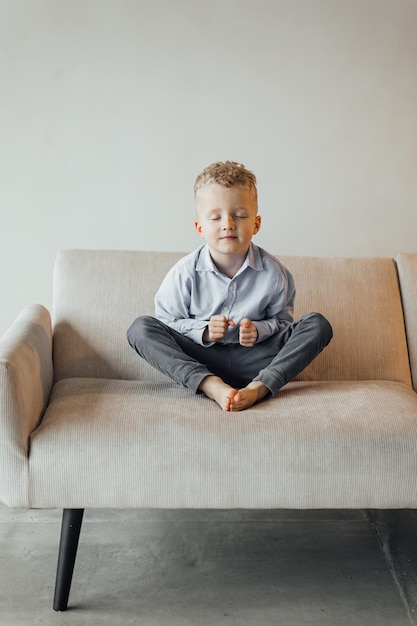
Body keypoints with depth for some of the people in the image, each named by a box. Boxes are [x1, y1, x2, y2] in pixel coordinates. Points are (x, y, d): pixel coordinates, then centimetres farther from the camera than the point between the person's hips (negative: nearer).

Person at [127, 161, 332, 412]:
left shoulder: (273, 272, -6)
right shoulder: (185, 273, -10)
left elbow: (283, 320, 7)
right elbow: (167, 322, -2)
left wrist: (259, 330, -14)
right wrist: (203, 331, -19)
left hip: (252, 358, 1)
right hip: (199, 361, -1)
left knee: (318, 324, -14)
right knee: (140, 328, -21)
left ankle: (259, 387, -31)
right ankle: (212, 385, -37)